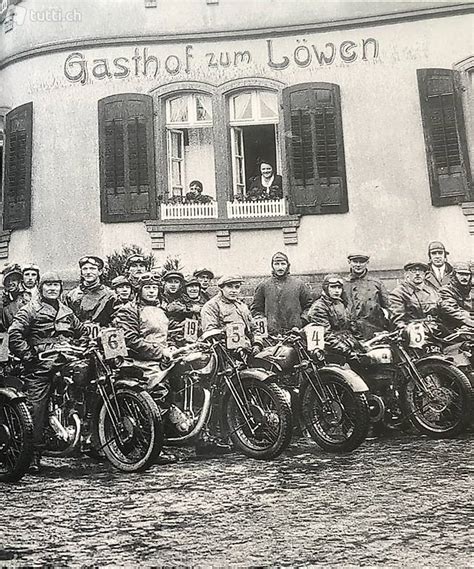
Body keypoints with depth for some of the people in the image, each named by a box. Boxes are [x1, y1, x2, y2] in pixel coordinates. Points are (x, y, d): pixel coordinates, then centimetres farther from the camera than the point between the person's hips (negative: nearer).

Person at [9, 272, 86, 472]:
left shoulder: (67, 312, 22)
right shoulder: (30, 309, 3)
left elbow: (82, 332, 29)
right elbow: (14, 335, -7)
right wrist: (29, 356, -11)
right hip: (40, 366, -5)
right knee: (37, 410, -8)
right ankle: (34, 455, 0)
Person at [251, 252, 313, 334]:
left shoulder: (299, 284, 9)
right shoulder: (263, 286, 9)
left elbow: (309, 305, 12)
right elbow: (255, 308, 15)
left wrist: (301, 323, 1)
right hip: (271, 333, 0)